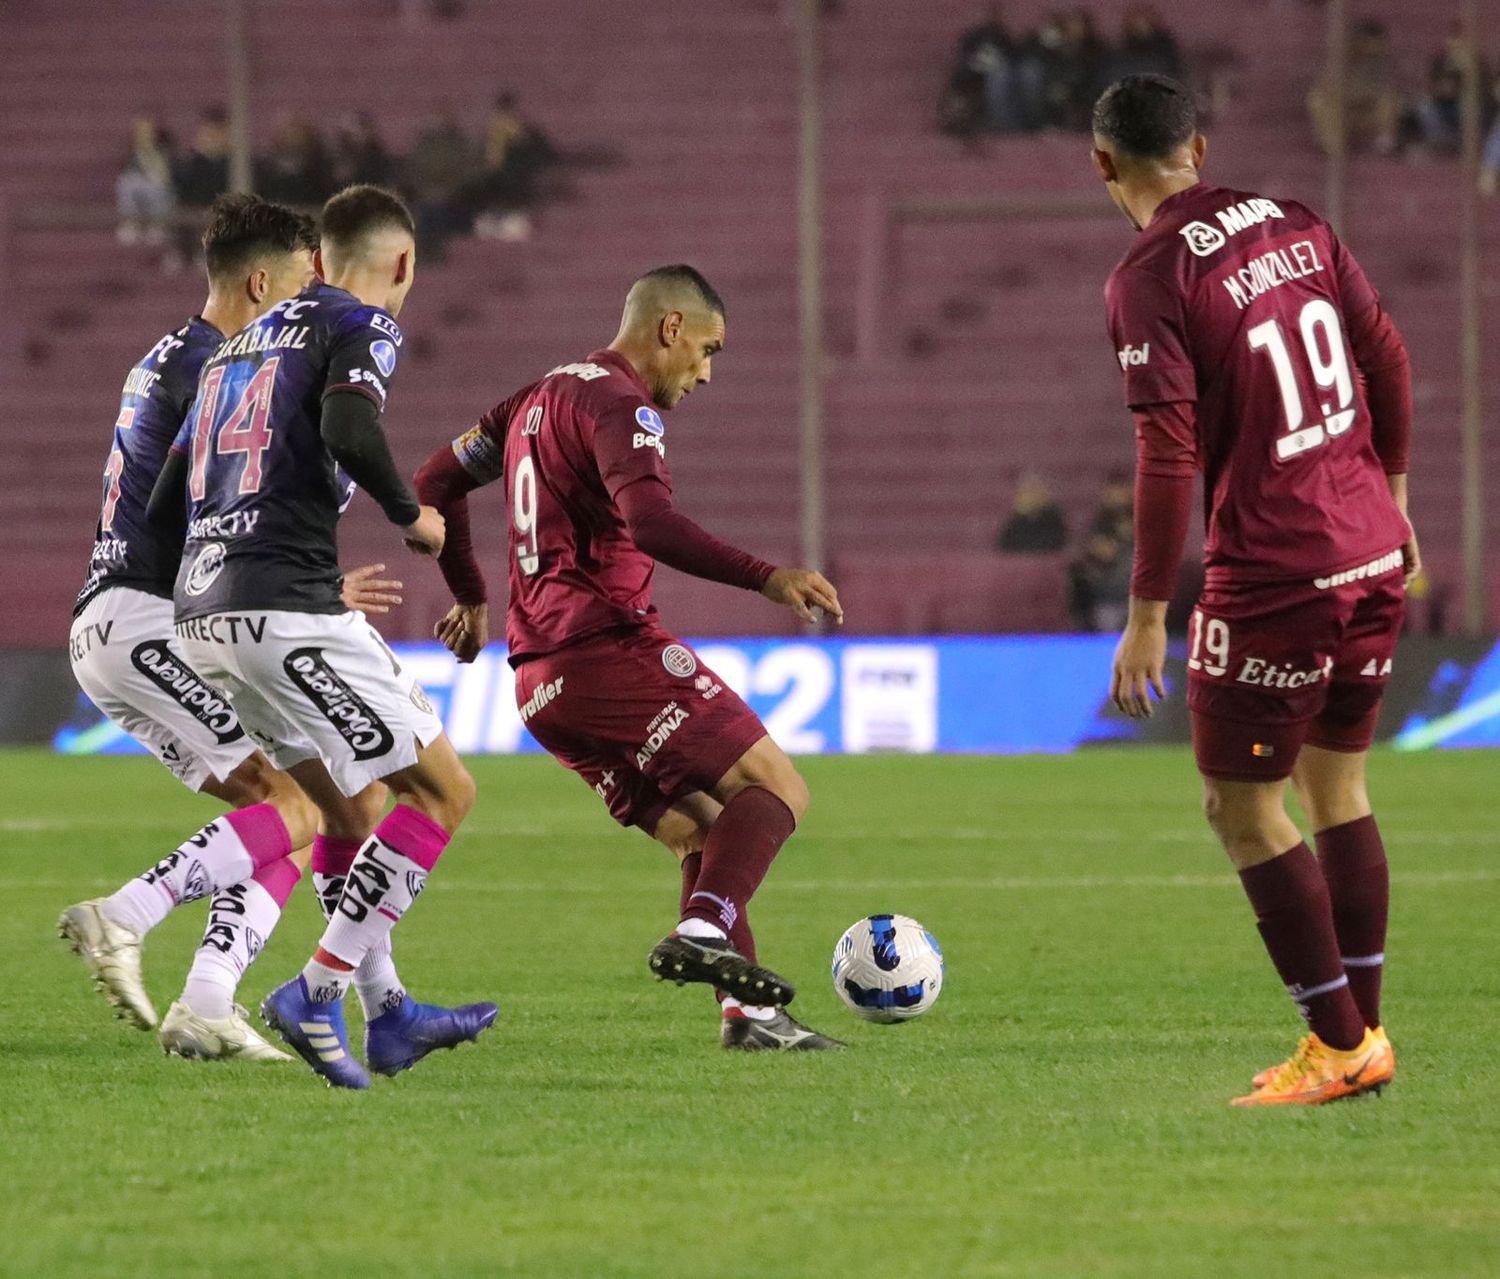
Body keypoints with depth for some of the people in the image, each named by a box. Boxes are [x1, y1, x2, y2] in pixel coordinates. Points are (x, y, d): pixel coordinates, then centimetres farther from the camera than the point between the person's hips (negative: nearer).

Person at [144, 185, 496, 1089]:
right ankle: (318, 995, -6)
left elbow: (163, 504, 22)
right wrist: (410, 514, -6)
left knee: (345, 802, 21)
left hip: (201, 612, 9)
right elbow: (348, 429, -23)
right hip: (288, 609, -8)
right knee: (443, 788, -2)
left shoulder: (241, 344, 22)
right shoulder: (364, 326, -1)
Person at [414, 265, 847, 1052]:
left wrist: (470, 597, 40)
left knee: (703, 833, 12)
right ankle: (706, 931, -31)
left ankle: (747, 1014, 2)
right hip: (610, 652, -9)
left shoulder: (540, 398, 21)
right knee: (776, 791, -10)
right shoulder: (619, 404, -8)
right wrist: (765, 578, -33)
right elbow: (650, 525, -26)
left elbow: (436, 482, 30)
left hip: (539, 682, 9)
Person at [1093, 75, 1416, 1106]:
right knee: (1337, 789, 17)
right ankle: (1362, 1032, 20)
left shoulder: (1151, 279, -12)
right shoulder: (1296, 227, 7)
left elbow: (1170, 454, -17)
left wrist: (1148, 617, -13)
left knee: (1244, 812, 3)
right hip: (1375, 554, 7)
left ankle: (1341, 1043, 1)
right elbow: (1389, 361, 11)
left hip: (1274, 574, -7)